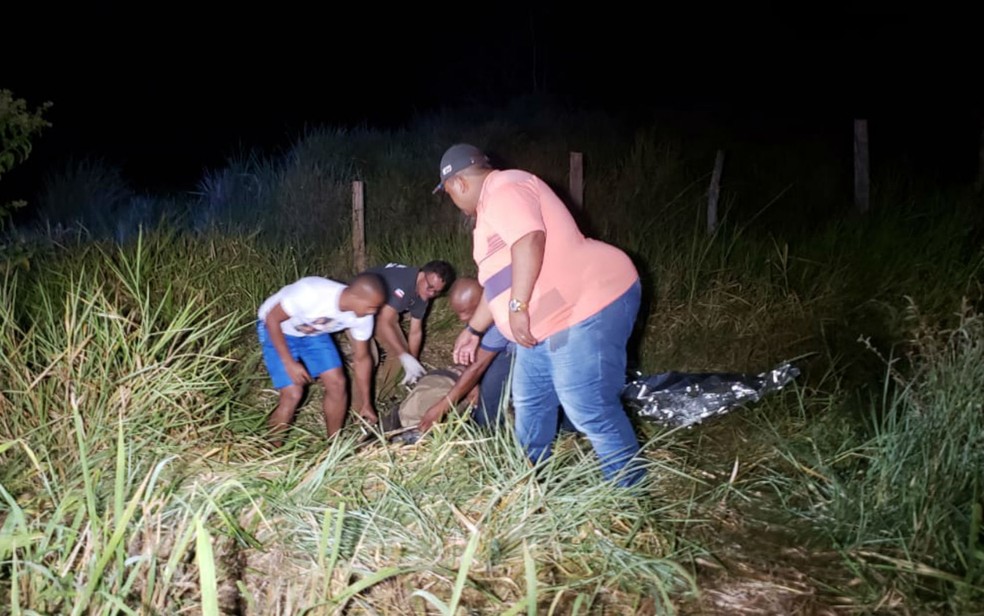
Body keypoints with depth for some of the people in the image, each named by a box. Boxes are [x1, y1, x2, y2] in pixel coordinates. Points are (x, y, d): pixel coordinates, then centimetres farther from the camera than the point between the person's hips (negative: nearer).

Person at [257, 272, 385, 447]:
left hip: (314, 332, 5)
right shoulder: (311, 293, -41)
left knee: (337, 384, -4)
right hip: (275, 328, -5)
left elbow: (362, 358, -6)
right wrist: (289, 363, -28)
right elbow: (272, 318, -27)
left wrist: (365, 402, 0)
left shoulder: (362, 316, -22)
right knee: (293, 394, -15)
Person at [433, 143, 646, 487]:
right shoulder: (494, 202, 21)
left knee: (589, 410, -8)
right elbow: (500, 279, 26)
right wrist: (473, 330, 30)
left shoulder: (504, 190, -12)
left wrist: (518, 307, -28)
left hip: (588, 309, -11)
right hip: (550, 320, 12)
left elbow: (529, 241, -30)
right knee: (530, 401, 20)